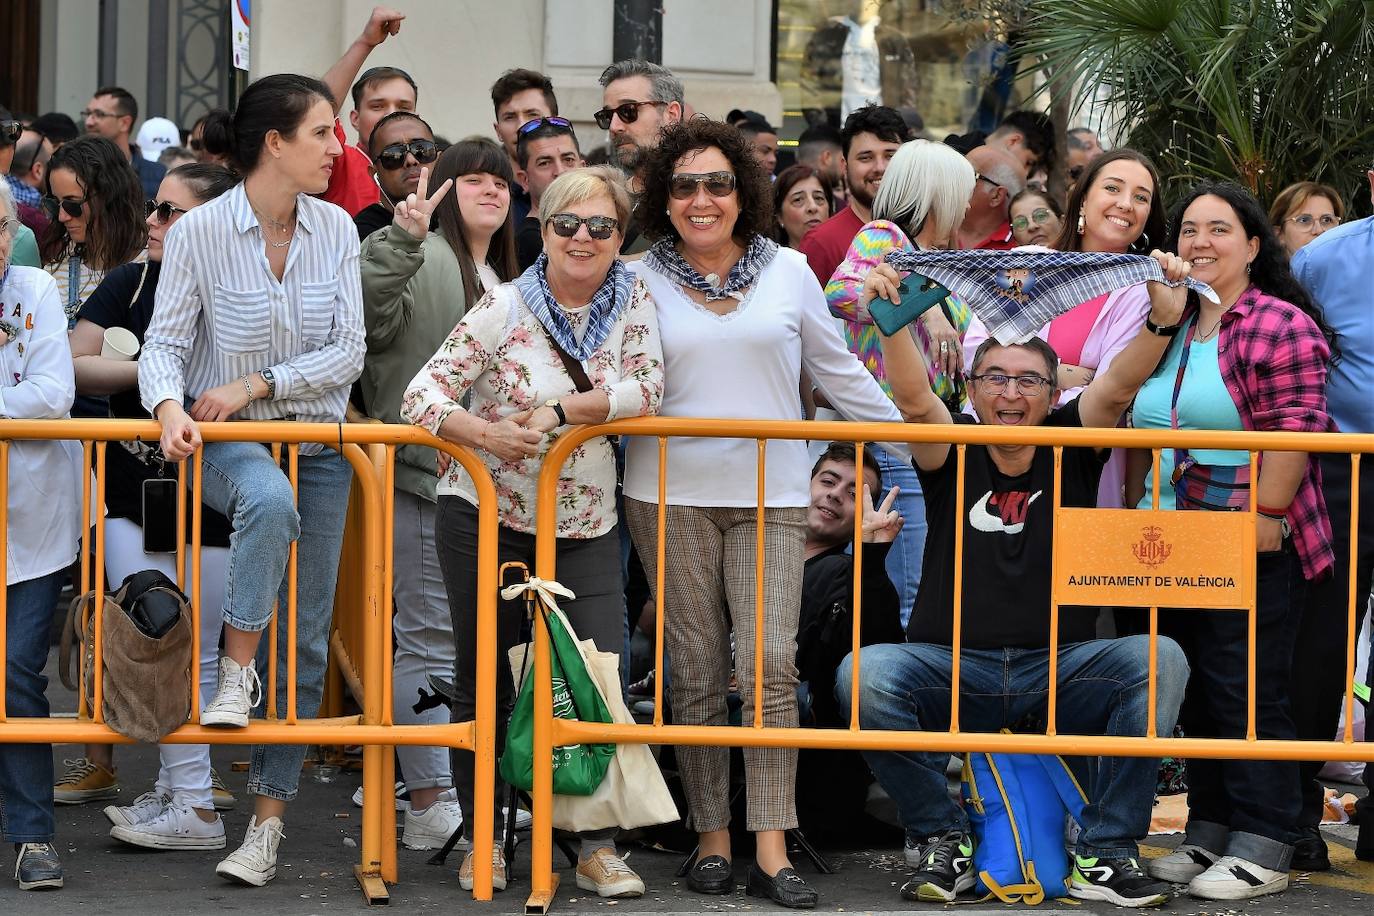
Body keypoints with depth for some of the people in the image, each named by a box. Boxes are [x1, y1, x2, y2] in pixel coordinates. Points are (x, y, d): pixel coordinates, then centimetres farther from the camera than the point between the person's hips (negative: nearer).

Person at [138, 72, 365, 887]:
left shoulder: (336, 230, -2)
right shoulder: (200, 231, -10)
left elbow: (348, 352, -4)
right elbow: (165, 343, -8)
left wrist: (255, 384, -14)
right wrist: (170, 407, -27)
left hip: (317, 442, 4)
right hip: (228, 444, -3)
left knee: (306, 638, 2)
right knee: (271, 501, -41)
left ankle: (269, 820, 9)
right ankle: (237, 668, -25)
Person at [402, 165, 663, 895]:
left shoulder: (633, 300, 0)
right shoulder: (504, 309, -9)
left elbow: (645, 389, -9)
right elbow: (422, 395, -13)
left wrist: (563, 410, -22)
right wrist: (487, 435, -32)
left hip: (585, 526, 2)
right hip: (485, 516, -2)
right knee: (483, 682, 6)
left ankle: (598, 848, 4)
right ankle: (482, 840, 19)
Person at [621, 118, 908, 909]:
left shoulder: (789, 272, 8)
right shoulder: (642, 281, 5)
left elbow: (838, 370, 14)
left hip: (771, 499, 0)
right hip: (672, 496, 0)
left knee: (770, 665, -10)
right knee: (698, 671, 2)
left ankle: (772, 852, -8)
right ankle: (712, 838, 10)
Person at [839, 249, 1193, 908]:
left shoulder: (1070, 450, 6)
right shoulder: (953, 454, 3)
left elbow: (1118, 386, -12)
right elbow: (914, 398, -17)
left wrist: (1163, 320, -30)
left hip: (1062, 668, 1)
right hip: (952, 671, -1)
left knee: (1160, 661, -25)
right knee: (863, 674, -29)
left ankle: (1104, 856, -18)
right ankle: (942, 841, -9)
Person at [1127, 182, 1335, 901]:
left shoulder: (1280, 325, -9)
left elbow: (1293, 433, -16)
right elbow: (1140, 430, 23)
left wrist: (1267, 519, -20)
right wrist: (1134, 511, 16)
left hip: (1253, 549, -8)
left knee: (1246, 692, -6)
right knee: (1196, 692, 12)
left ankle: (1262, 848, -1)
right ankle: (1209, 830, 20)